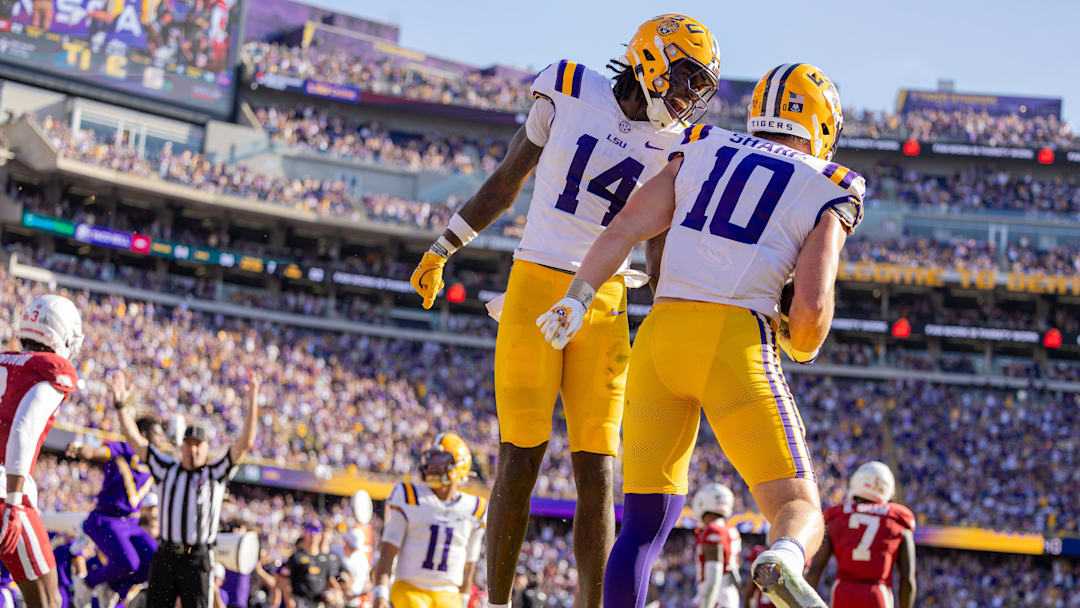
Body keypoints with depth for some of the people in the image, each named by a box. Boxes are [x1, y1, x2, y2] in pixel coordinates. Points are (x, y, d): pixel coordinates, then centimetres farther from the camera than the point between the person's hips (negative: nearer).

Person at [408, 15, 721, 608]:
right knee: (520, 457, -6)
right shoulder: (568, 90, -1)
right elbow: (506, 181, 10)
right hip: (534, 289, -2)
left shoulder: (677, 145, 4)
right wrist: (440, 251, 17)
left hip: (604, 307, 2)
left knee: (595, 469, -3)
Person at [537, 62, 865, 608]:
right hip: (735, 343, -4)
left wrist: (578, 297, 8)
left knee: (645, 521, 14)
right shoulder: (826, 194, 9)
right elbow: (811, 307, -3)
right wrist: (804, 347, 17)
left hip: (659, 336, 4)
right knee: (800, 512, -2)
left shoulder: (701, 151, 19)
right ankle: (783, 561, -36)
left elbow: (626, 227, 7)